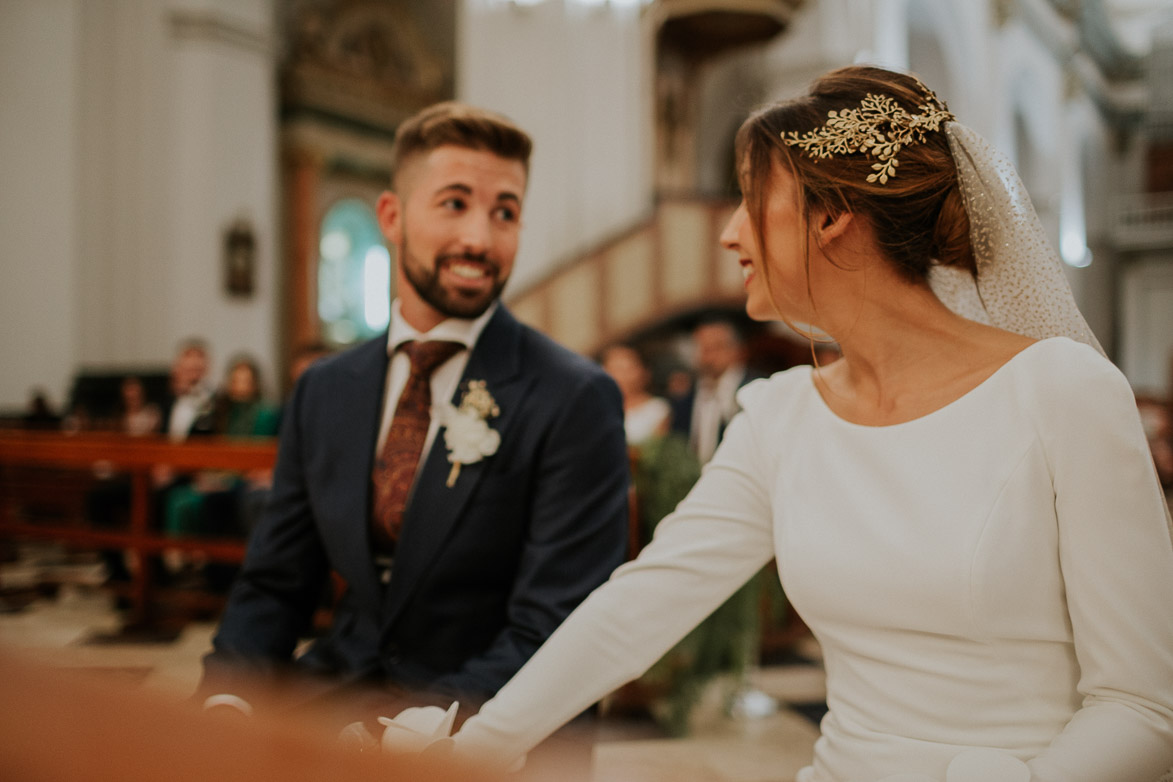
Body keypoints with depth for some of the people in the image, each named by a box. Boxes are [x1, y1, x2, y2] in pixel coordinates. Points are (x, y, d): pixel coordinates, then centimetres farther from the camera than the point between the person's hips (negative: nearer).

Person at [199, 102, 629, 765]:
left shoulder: (576, 400, -12)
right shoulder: (325, 390, 6)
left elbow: (550, 634, -16)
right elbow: (274, 583, 9)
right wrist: (226, 700, -10)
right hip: (337, 696, 4)